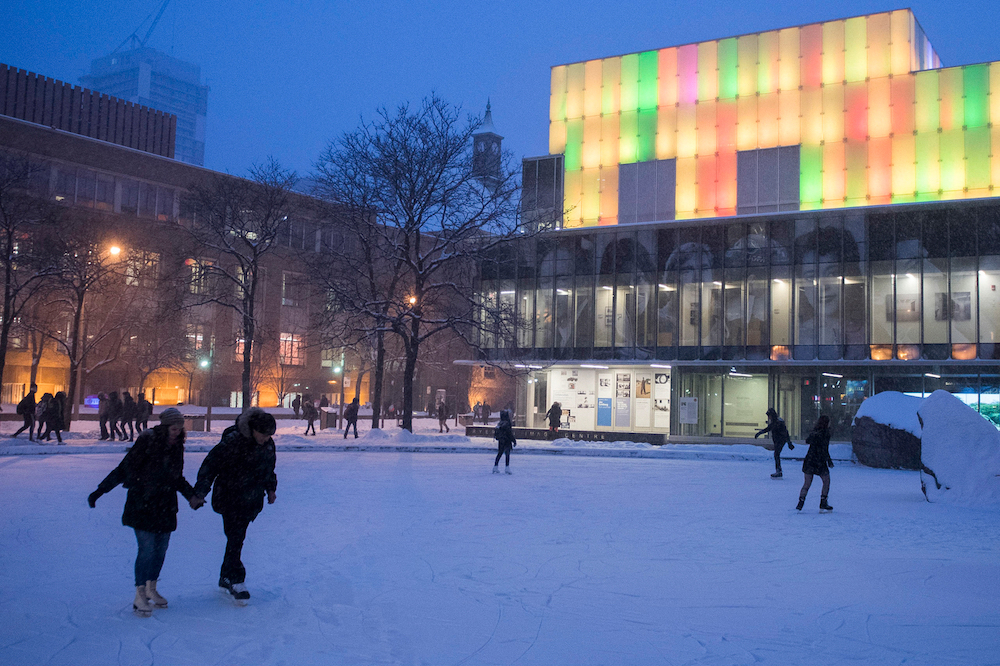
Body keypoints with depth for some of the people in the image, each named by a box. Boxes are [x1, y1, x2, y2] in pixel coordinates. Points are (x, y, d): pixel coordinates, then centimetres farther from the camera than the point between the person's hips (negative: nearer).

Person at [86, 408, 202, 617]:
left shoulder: (177, 446, 6)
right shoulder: (147, 441, -13)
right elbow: (124, 468, -9)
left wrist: (191, 495, 8)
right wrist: (100, 490, -10)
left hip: (165, 507, 6)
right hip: (142, 505, -6)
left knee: (161, 549, 9)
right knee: (147, 549, -8)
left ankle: (151, 589, 27)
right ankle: (140, 596, 5)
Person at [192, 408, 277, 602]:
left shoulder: (268, 444, 1)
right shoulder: (232, 442, -20)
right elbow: (211, 464, -17)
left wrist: (271, 489, 23)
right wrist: (200, 492, -20)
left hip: (252, 500, 6)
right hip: (230, 499, -6)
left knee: (237, 538, 12)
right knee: (235, 538, -9)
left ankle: (226, 577, 24)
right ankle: (236, 580, 0)